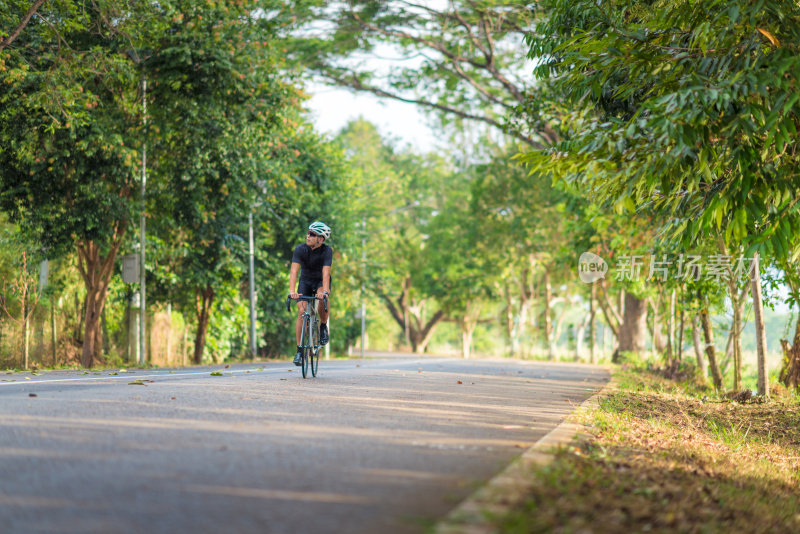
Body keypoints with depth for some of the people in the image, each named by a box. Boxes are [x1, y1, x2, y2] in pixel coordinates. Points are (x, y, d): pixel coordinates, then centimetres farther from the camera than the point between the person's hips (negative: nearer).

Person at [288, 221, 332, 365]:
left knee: (322, 298, -35)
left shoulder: (327, 251, -23)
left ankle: (323, 326, -7)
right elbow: (294, 270, -31)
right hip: (305, 281, 1)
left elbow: (326, 272, -35)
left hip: (321, 281, -1)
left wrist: (325, 291, -51)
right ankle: (299, 350, -8)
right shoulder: (300, 249, -21)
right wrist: (292, 290, -46)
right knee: (301, 311, -15)